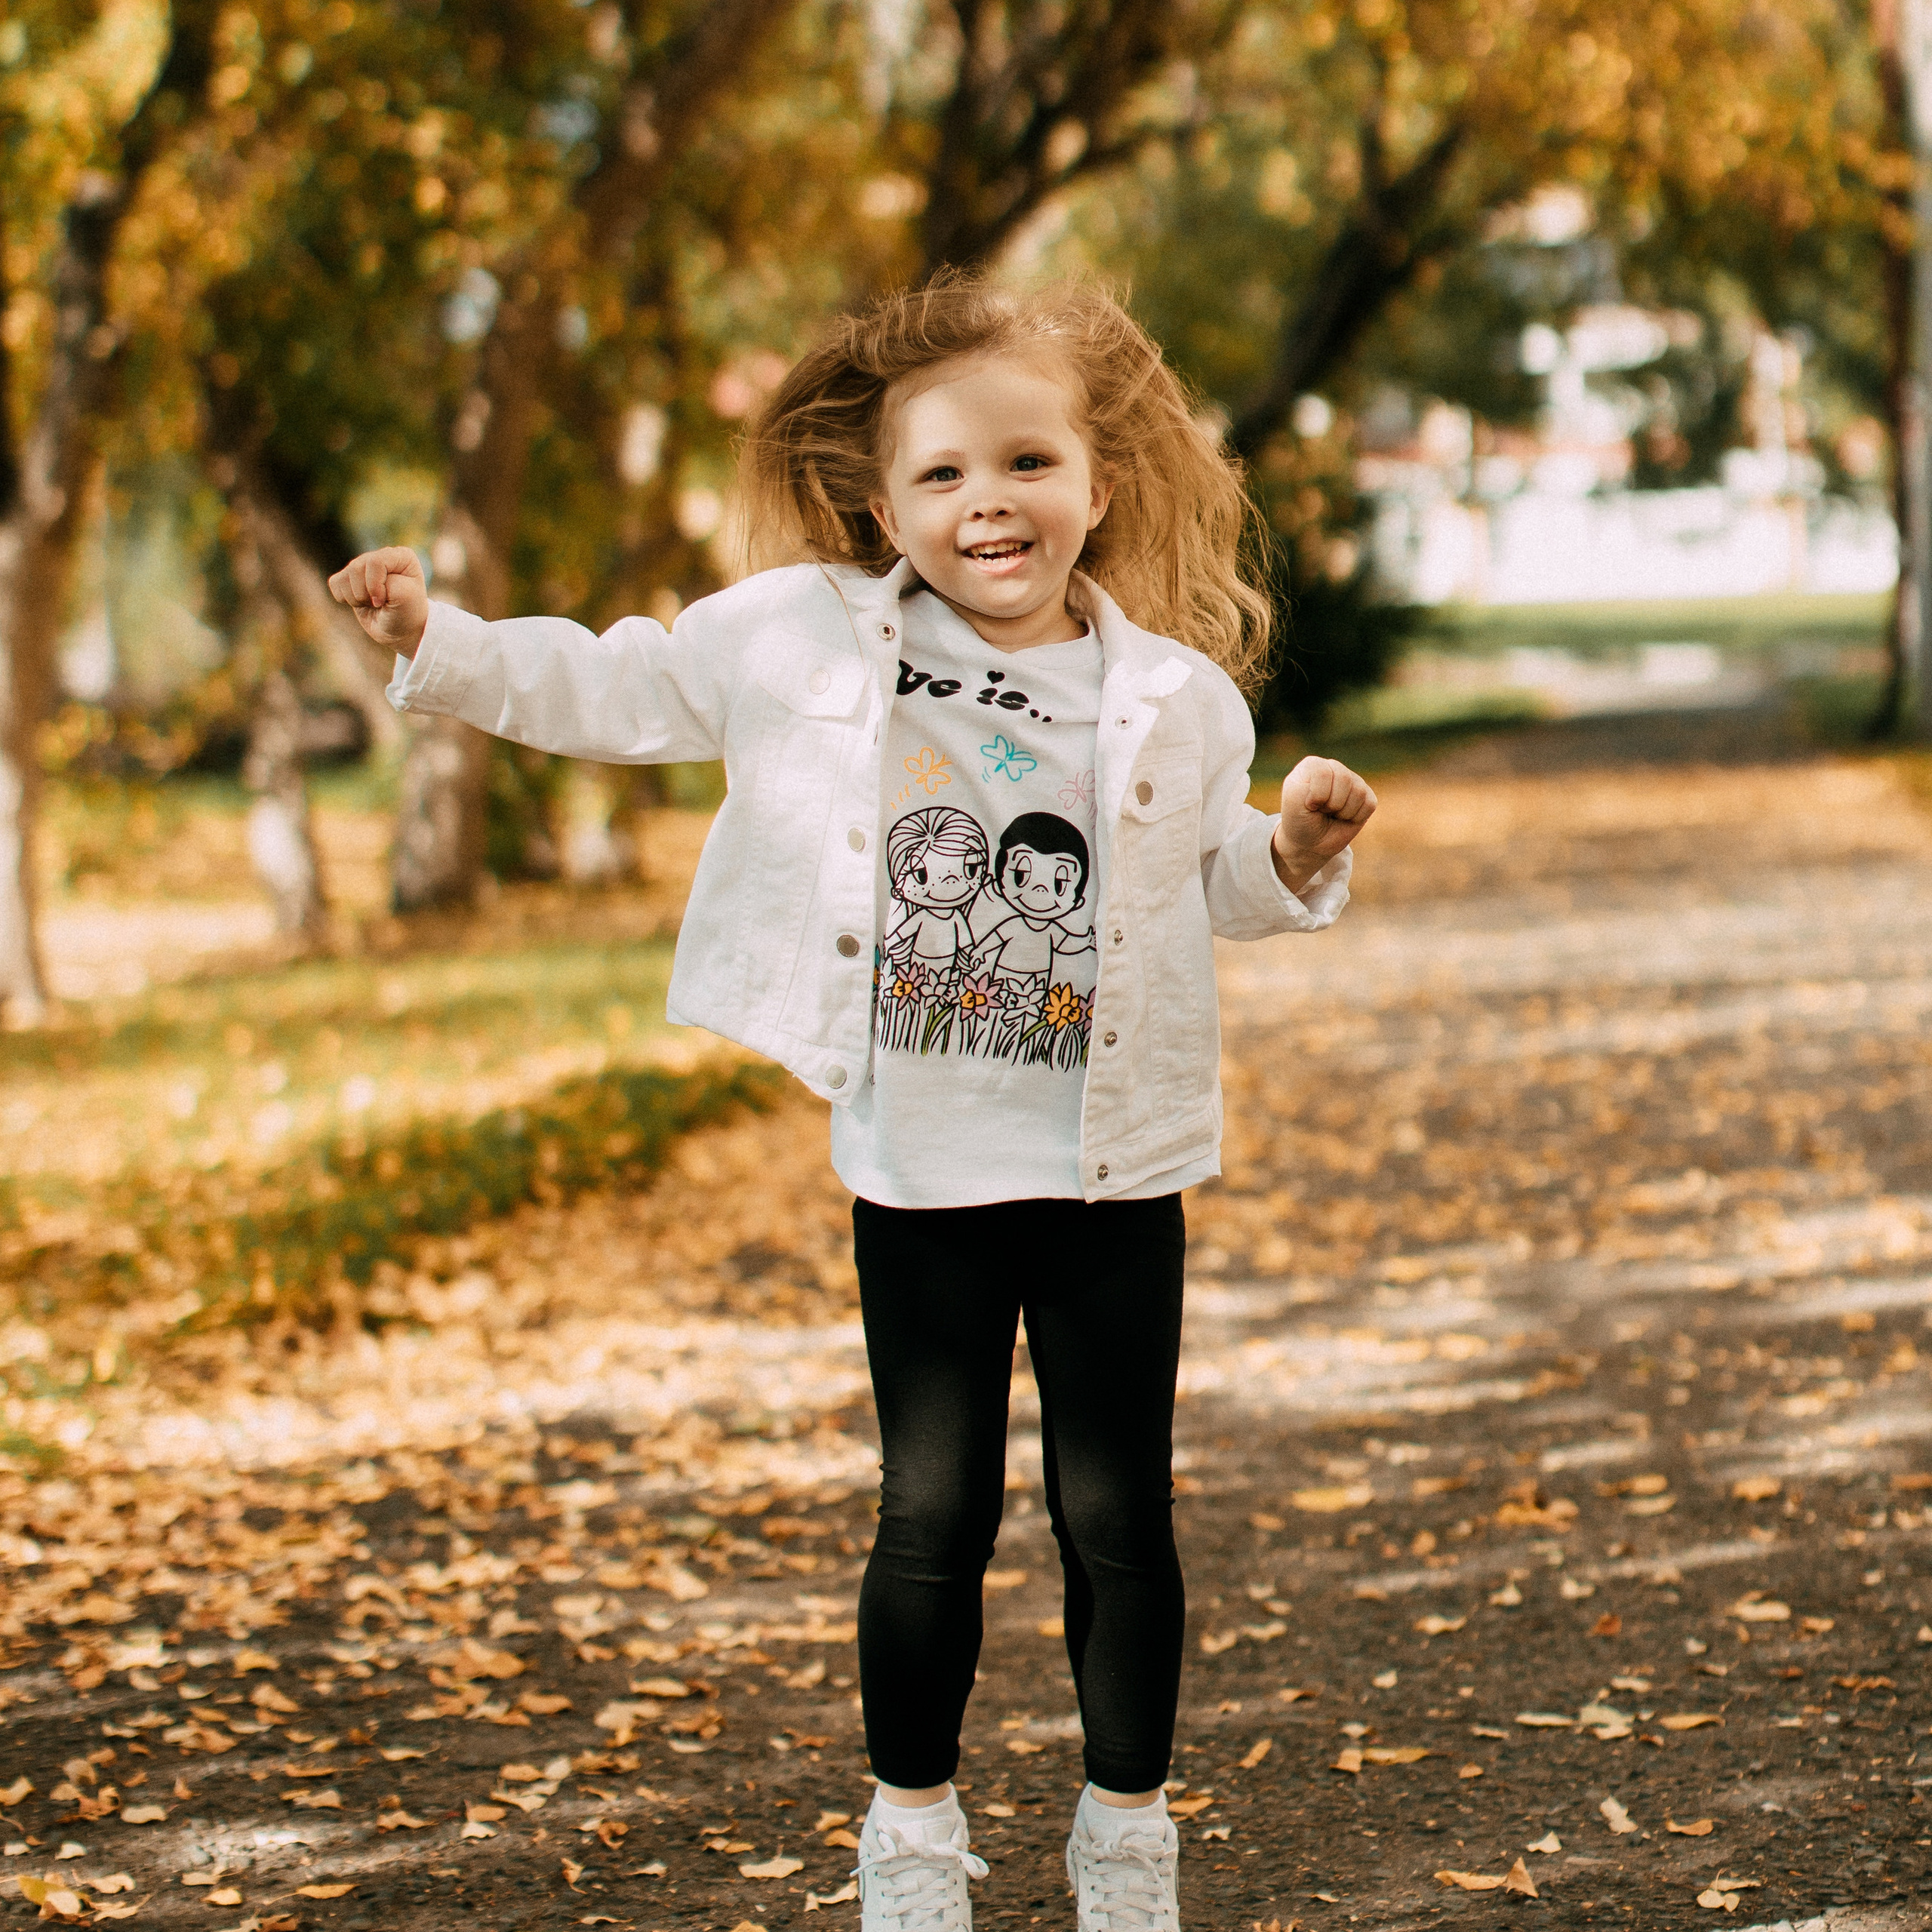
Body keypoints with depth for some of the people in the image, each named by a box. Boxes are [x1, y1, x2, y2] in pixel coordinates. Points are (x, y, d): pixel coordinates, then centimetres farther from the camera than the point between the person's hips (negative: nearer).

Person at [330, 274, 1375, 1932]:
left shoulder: (1178, 698, 0)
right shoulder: (804, 640, -2)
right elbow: (614, 689, 6)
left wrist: (1295, 855, -5)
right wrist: (437, 643, -3)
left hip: (1115, 1179, 1)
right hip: (919, 1184, 0)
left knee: (1118, 1515, 6)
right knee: (932, 1517, 6)